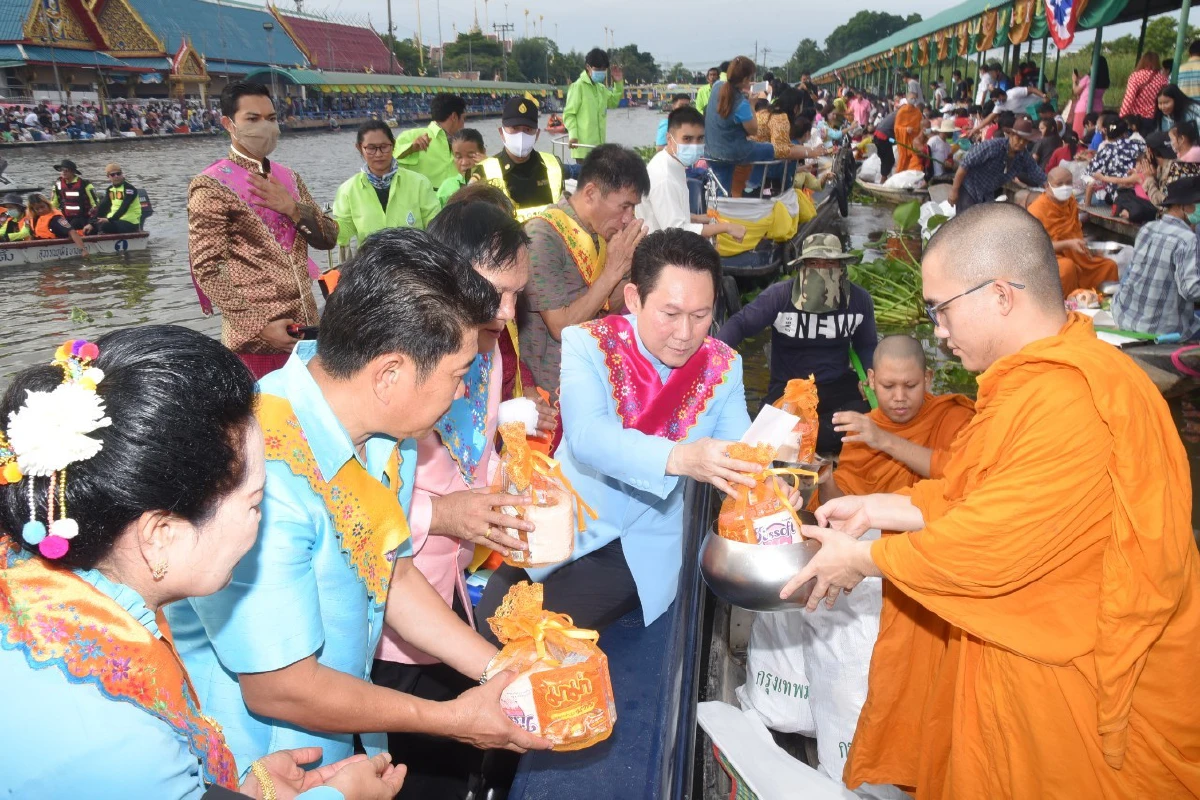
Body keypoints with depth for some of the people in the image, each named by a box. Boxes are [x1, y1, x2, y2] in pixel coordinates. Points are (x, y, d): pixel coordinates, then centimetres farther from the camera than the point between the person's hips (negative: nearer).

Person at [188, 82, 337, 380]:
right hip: (255, 338, -6)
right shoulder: (211, 185, -8)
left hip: (306, 329, 6)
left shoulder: (288, 177, 12)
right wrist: (259, 326, -19)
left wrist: (292, 207, -8)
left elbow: (328, 238, 10)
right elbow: (207, 270, -12)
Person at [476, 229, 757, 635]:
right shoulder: (588, 344, -12)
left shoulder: (722, 366, -2)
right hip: (565, 530, 0)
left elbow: (739, 450, -10)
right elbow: (587, 436, -28)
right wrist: (680, 458, -44)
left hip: (646, 550, 0)